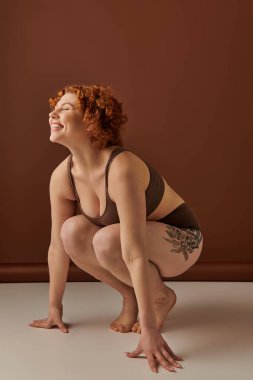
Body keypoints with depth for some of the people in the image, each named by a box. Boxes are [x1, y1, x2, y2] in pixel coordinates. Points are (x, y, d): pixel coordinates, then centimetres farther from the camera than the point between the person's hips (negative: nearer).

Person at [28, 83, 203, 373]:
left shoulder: (121, 168, -35)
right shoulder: (62, 176, -13)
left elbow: (134, 254, -40)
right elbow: (58, 244, -5)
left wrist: (149, 330, -39)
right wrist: (54, 309, 0)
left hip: (180, 240, -6)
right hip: (140, 237, 6)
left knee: (107, 240, -34)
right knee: (72, 231, -19)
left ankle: (161, 297, -4)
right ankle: (131, 297, 2)